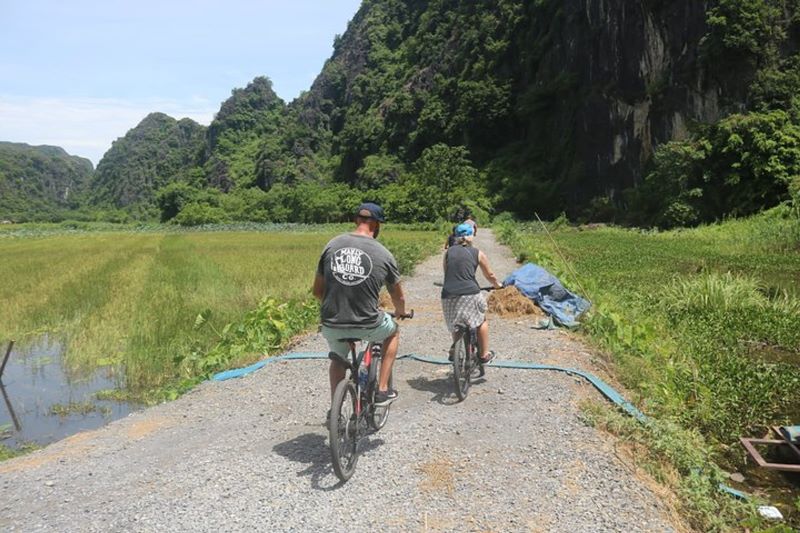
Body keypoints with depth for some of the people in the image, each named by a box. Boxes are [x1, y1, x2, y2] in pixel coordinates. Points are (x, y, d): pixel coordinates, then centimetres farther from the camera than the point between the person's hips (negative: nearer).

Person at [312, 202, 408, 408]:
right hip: (367, 326, -3)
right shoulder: (383, 254, -5)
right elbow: (398, 298, 8)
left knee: (338, 360, 34)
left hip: (331, 326, 3)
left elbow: (317, 291, 6)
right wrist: (401, 312, 32)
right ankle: (382, 390, 27)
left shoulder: (332, 245, 1)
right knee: (393, 332, 30)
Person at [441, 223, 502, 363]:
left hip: (448, 295, 2)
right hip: (469, 294, -2)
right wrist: (498, 285, 39)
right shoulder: (478, 253, 9)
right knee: (481, 321, 20)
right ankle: (485, 354, 23)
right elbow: (489, 275, 19)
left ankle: (455, 352, 29)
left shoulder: (448, 252, 13)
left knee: (455, 325, 24)